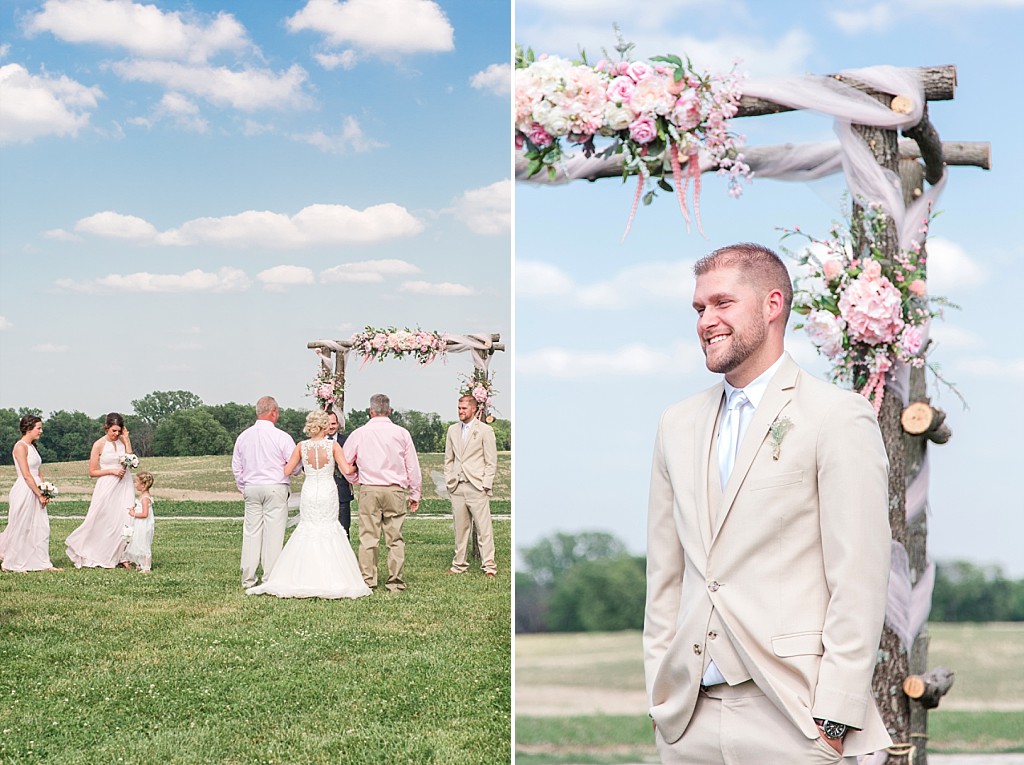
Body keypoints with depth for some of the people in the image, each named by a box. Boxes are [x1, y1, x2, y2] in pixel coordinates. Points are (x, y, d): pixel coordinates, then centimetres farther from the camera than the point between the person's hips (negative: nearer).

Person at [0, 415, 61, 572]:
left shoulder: (32, 446, 14)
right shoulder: (20, 446, -14)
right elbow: (26, 475, -17)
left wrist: (44, 493, 4)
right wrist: (40, 495, -14)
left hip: (35, 492, 9)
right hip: (24, 492, -9)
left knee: (41, 528, 7)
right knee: (20, 528, 1)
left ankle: (43, 564, 10)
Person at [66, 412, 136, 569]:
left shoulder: (123, 440, 6)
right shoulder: (99, 445, -5)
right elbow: (92, 472, -4)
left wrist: (126, 440, -7)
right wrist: (112, 471, -14)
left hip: (124, 485, 4)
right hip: (107, 486, -4)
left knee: (124, 520, -2)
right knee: (103, 522, -1)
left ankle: (121, 557, 5)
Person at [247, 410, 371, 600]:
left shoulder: (301, 446, -3)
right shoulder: (333, 445, -9)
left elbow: (286, 471, -1)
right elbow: (346, 470, -12)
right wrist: (356, 467, 8)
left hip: (309, 492, 2)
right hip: (328, 493, -2)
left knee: (307, 529, 12)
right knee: (329, 530, 7)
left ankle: (303, 579, 8)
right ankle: (329, 580, 3)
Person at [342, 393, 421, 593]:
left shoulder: (359, 433, 1)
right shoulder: (401, 433, 2)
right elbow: (413, 466, 6)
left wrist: (356, 479, 27)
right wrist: (415, 494, 15)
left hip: (368, 490, 0)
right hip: (395, 490, 0)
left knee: (368, 538, 3)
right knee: (395, 539, 3)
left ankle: (367, 580, 4)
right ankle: (396, 582, 3)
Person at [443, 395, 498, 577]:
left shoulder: (485, 430, 0)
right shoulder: (453, 430, 14)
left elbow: (491, 461, -1)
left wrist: (485, 485, -8)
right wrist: (449, 482, 9)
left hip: (477, 487, -4)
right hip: (457, 487, 5)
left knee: (483, 528, -7)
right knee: (460, 528, 7)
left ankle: (488, 566, -6)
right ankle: (459, 564, 13)